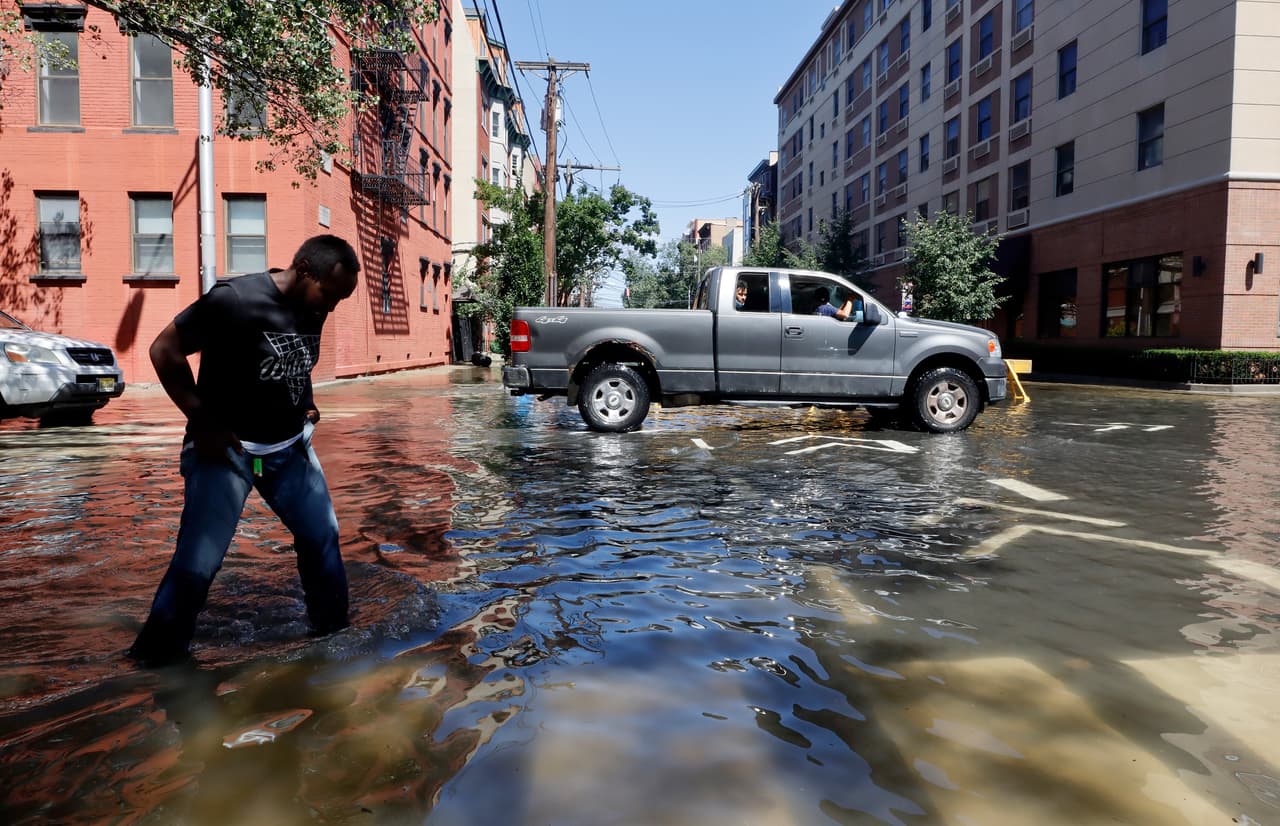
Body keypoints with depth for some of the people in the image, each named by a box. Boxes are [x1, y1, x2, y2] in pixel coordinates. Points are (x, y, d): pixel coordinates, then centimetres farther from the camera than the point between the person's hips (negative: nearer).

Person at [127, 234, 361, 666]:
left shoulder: (312, 310, 0)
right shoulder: (234, 299, -20)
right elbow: (164, 350, -14)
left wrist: (305, 406, 3)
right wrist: (201, 422, -16)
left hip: (290, 445, 7)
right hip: (226, 448, -6)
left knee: (323, 534, 11)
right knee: (197, 563, -7)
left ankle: (333, 628, 30)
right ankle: (156, 656, 12)